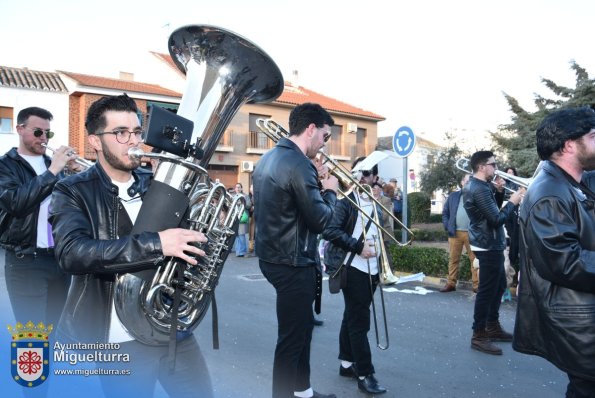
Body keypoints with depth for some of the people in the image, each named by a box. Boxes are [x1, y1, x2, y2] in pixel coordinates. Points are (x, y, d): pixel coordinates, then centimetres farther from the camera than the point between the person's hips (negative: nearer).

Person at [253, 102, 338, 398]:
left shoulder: (267, 159, 9)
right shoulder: (299, 164, -21)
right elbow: (320, 219, -20)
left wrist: (316, 182, 8)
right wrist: (330, 190, -4)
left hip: (273, 256, 10)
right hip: (293, 263, -10)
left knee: (301, 328, 22)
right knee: (292, 337, 4)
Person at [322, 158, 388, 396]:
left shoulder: (375, 202, 13)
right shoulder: (345, 198, -8)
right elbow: (329, 230, -19)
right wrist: (358, 246, -19)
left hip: (371, 268, 7)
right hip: (353, 267, -7)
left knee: (353, 318, 16)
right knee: (359, 321, -3)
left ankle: (347, 363, 27)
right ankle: (364, 374, 4)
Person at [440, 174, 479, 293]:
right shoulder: (453, 196, 11)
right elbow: (445, 213, 12)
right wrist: (447, 226, 0)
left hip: (471, 233, -2)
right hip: (455, 233, 2)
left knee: (475, 259, 0)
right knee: (453, 259, 7)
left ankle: (477, 285, 5)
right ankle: (451, 283, 13)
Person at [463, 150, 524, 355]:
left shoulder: (476, 185, 12)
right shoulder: (480, 189, -22)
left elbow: (493, 209, 18)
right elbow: (497, 219, -24)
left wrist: (500, 191, 4)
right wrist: (513, 201, -12)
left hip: (490, 244, 11)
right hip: (488, 247, -11)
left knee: (499, 286, 20)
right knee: (487, 290, -4)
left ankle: (493, 327, 31)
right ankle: (479, 336, 3)